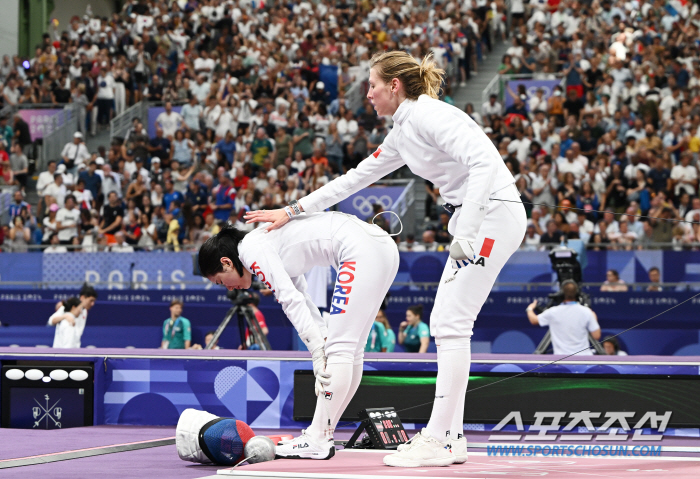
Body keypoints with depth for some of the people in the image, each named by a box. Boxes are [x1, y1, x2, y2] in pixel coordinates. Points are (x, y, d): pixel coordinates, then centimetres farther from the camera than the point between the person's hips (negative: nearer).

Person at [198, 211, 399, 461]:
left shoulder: (251, 248, -4)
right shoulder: (279, 253, 25)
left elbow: (291, 299, -13)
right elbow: (304, 303, 22)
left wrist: (317, 349, -13)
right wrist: (321, 345, 12)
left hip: (362, 248, -10)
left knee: (339, 350, -11)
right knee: (350, 351, 11)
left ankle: (317, 441, -11)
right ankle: (322, 434, 17)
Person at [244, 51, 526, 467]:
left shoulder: (429, 116, -14)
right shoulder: (403, 131, 16)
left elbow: (484, 161, -26)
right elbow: (360, 176, 24)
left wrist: (465, 234, -30)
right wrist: (294, 211, 27)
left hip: (494, 213, -10)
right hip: (472, 219, 10)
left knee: (451, 324, -10)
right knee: (445, 324, 9)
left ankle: (437, 441, -8)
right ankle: (452, 437, 11)